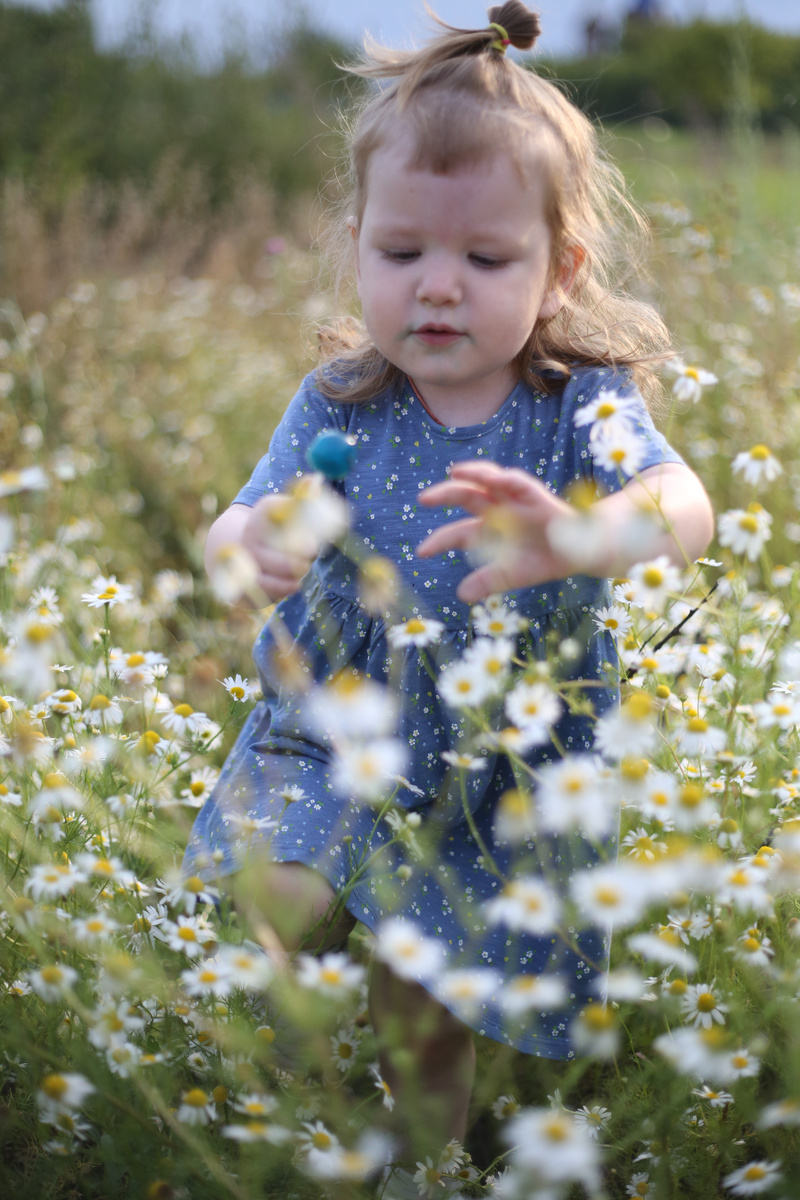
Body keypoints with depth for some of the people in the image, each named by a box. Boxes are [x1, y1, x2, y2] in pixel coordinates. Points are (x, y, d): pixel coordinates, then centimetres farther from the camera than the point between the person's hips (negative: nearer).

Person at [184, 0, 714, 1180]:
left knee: (431, 1026, 10)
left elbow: (684, 507, -30)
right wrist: (253, 540, -34)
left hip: (502, 781, -1)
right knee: (279, 897, -27)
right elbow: (245, 523, -7)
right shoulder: (336, 405, -6)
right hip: (334, 738, 1)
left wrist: (573, 538, -54)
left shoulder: (580, 406, -13)